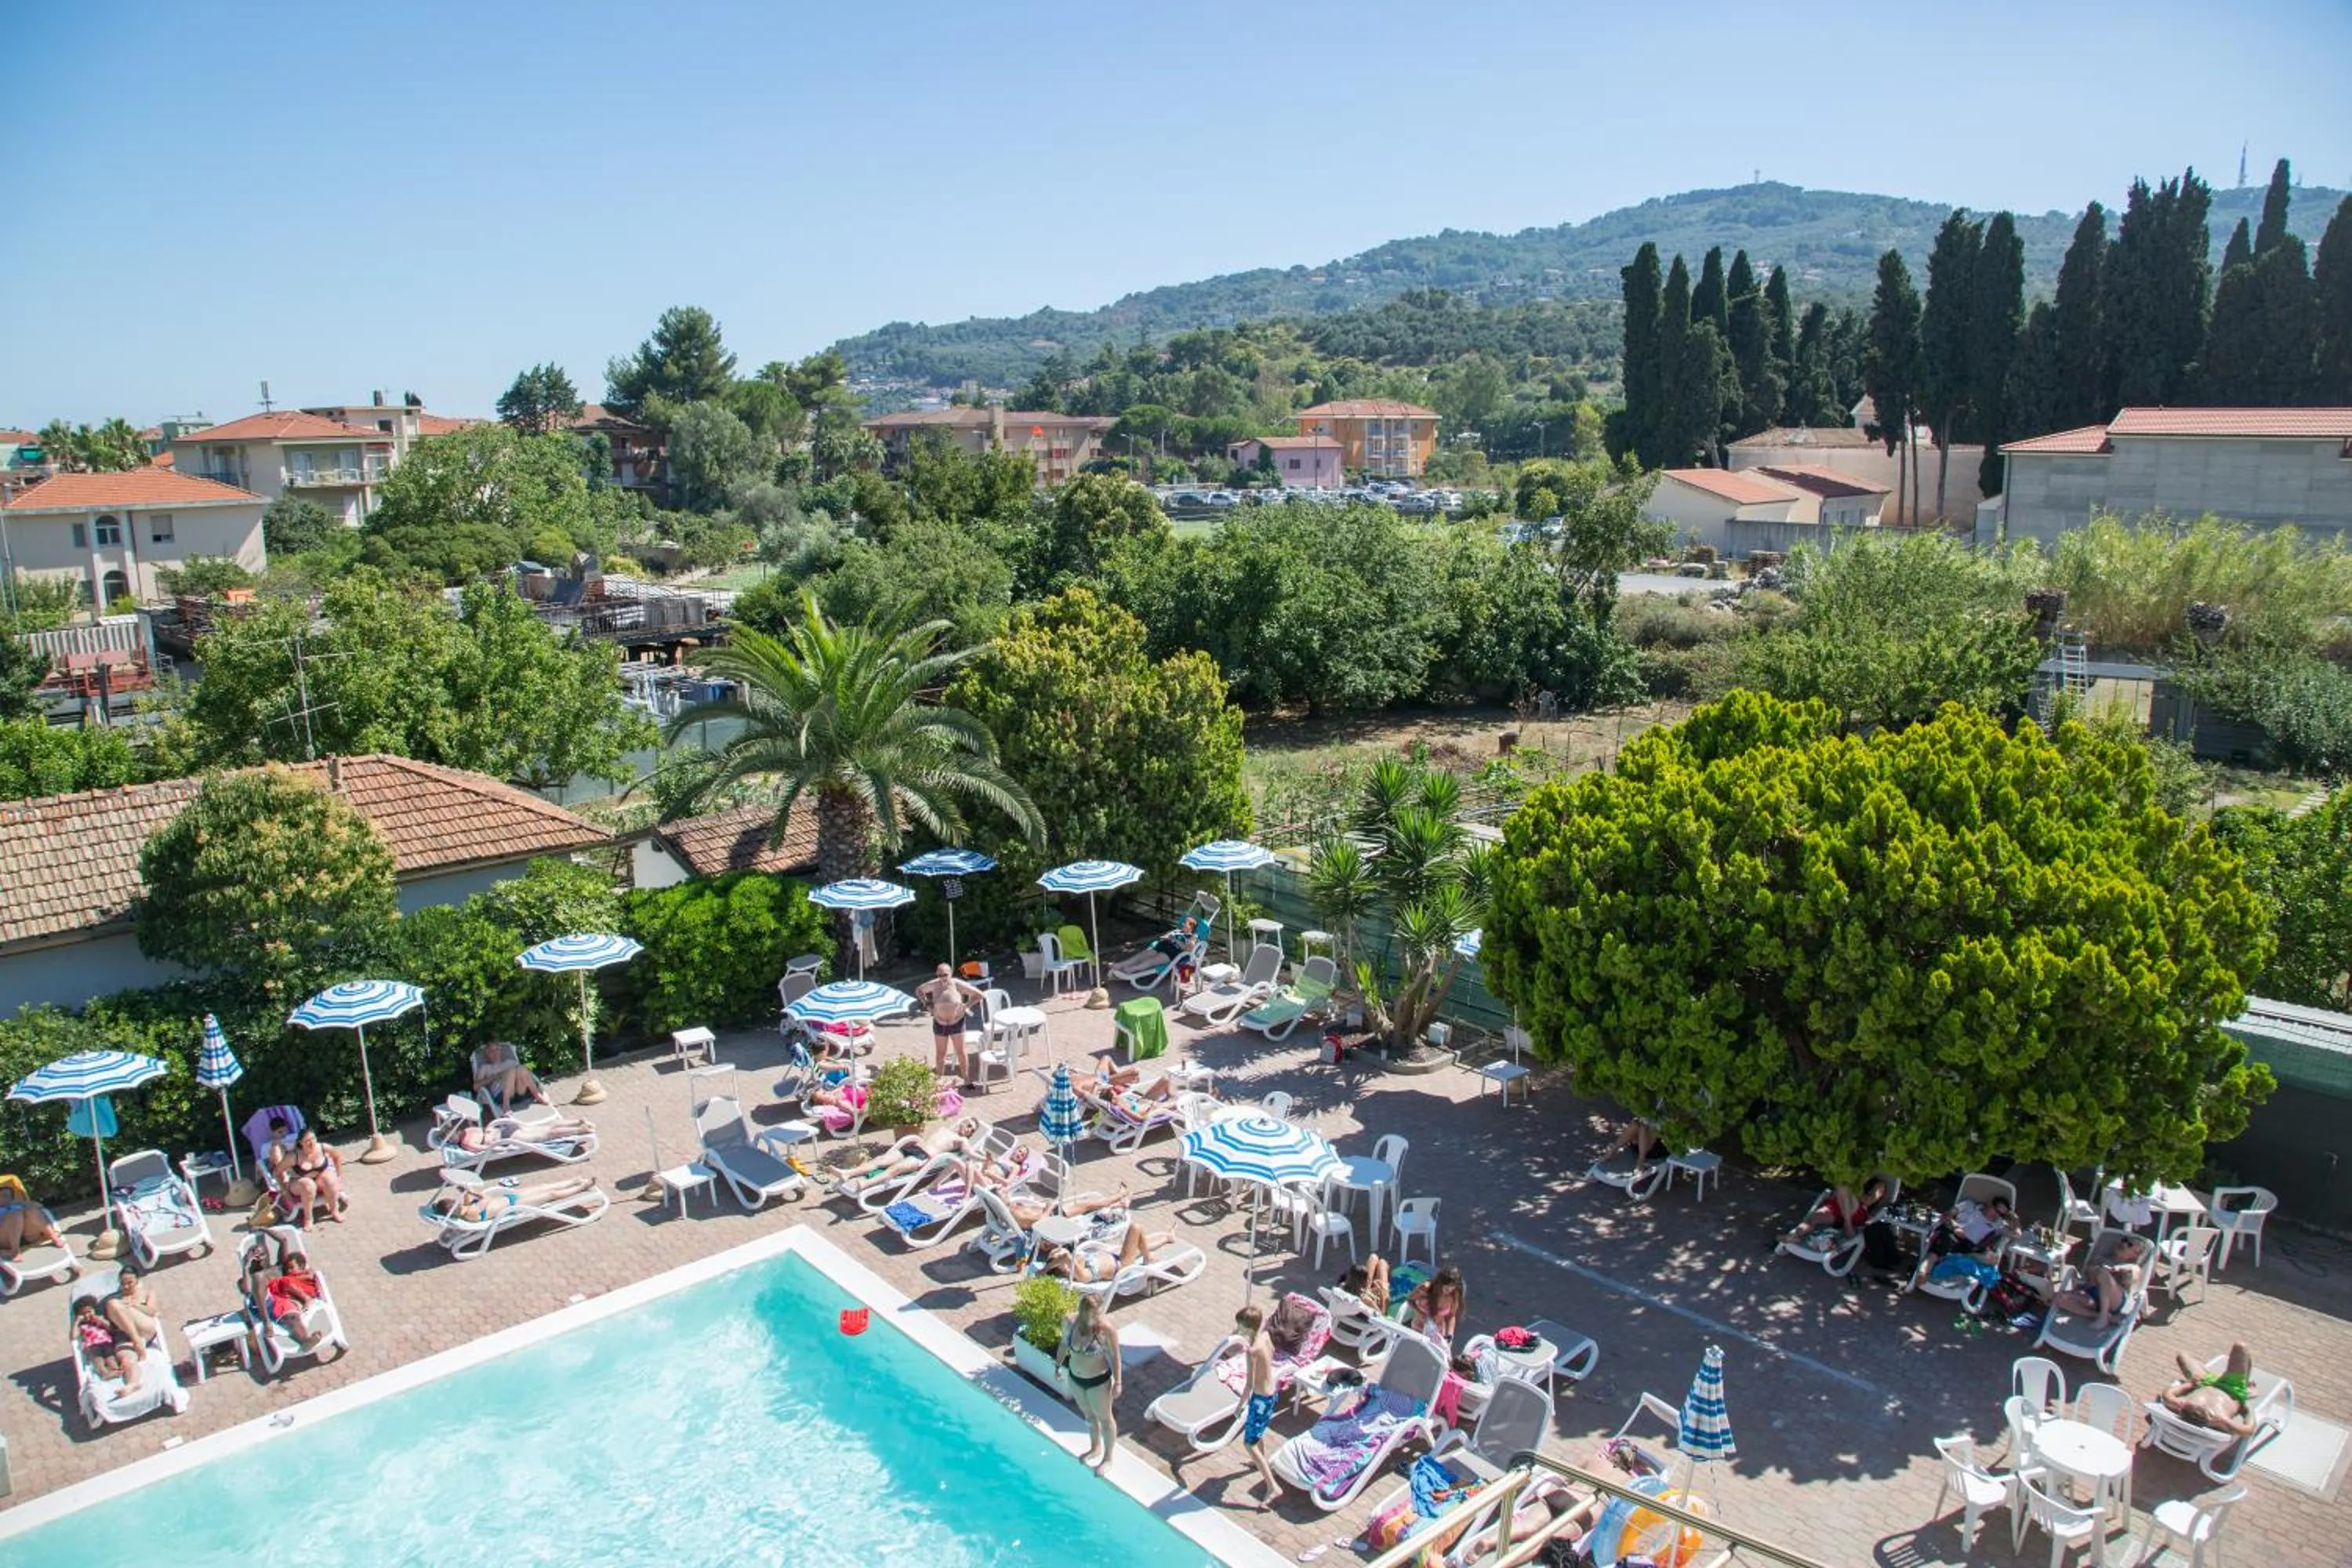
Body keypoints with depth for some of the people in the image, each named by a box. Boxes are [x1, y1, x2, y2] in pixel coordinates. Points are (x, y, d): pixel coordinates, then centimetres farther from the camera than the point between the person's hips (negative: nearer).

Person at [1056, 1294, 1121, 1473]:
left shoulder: (1106, 1329, -28)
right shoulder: (1071, 1322, -17)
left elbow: (1115, 1356, -18)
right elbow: (1064, 1344, 2)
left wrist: (1117, 1382, -14)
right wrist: (1058, 1365, 12)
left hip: (1098, 1381, -5)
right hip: (1075, 1379, 5)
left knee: (1105, 1418, 17)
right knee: (1088, 1414, 27)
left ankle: (1108, 1458, 38)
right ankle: (1095, 1448, 52)